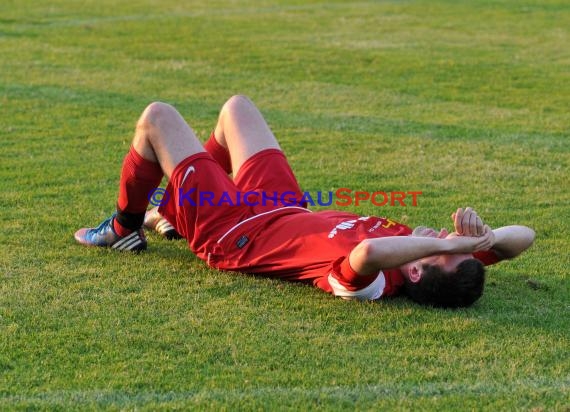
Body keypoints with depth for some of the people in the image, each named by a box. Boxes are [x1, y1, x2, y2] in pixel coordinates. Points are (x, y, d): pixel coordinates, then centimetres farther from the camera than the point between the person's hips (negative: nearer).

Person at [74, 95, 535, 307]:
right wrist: (483, 237, -40)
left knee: (157, 117, 5)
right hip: (285, 207, 7)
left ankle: (123, 227, 31)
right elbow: (522, 235, -20)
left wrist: (454, 241, -57)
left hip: (230, 232, -7)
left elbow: (366, 250, -67)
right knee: (236, 107, 23)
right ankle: (174, 213, 45)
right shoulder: (444, 260, -26)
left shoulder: (372, 282, -44)